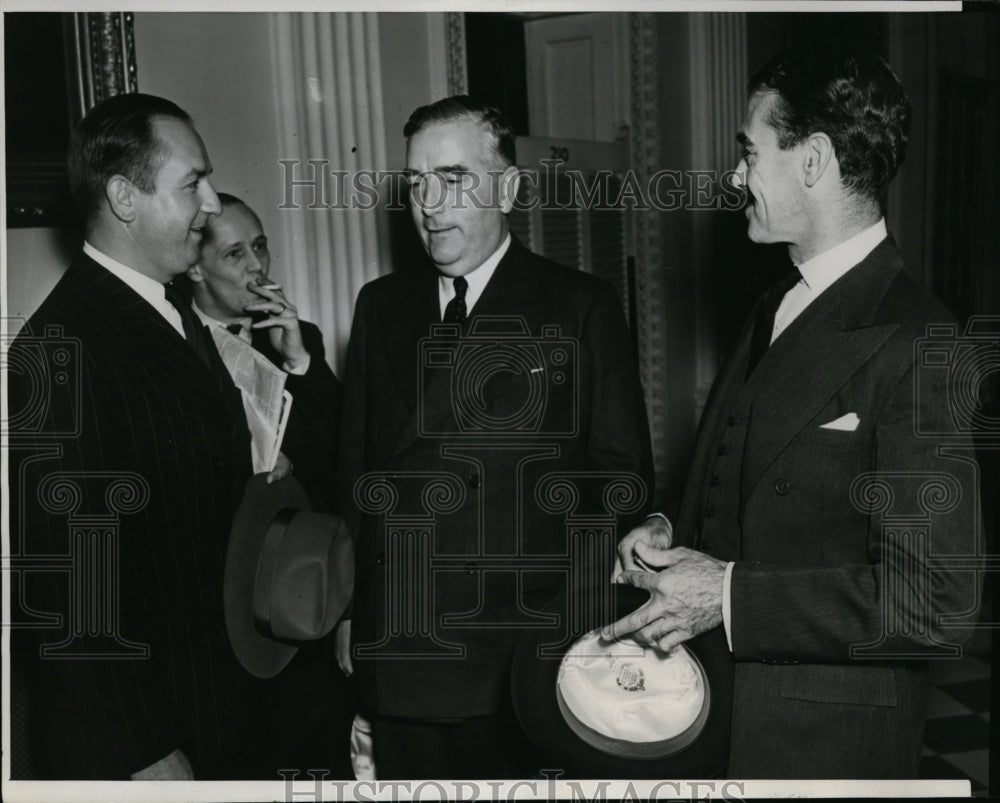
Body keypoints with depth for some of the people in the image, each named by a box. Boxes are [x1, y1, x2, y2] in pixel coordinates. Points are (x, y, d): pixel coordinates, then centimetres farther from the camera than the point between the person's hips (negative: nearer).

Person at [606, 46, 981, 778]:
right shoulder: (773, 313, 7)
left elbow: (937, 603, -22)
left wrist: (731, 595, -21)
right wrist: (671, 537, -2)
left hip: (825, 744, -7)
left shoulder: (915, 344, -20)